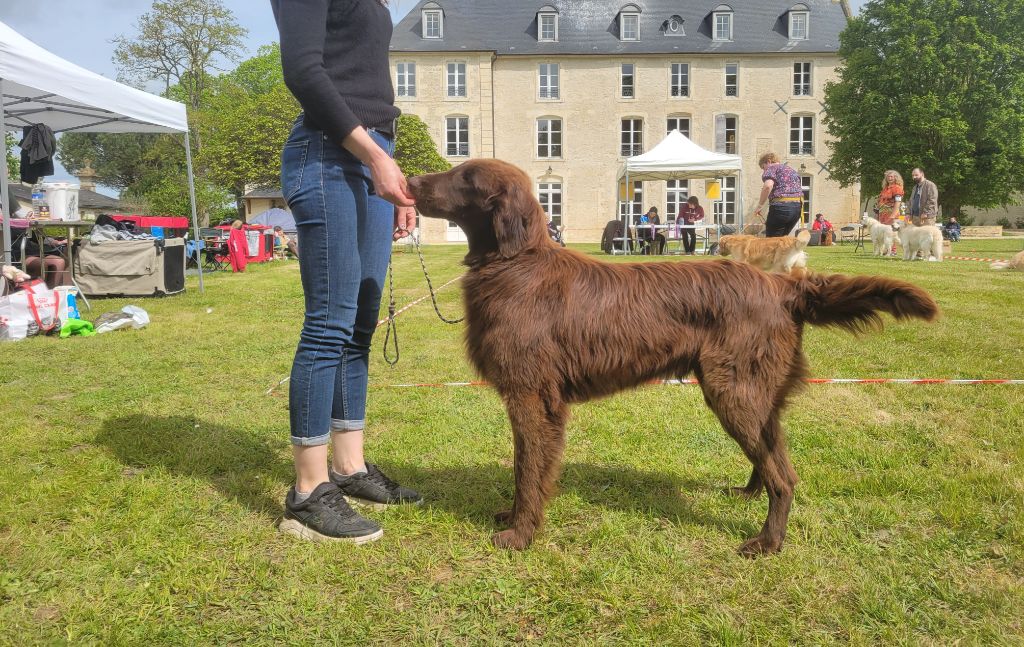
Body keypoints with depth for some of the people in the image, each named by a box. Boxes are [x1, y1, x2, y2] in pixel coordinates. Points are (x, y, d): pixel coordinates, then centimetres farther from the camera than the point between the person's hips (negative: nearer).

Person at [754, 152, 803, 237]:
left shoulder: (771, 168, 4)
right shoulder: (792, 170, 29)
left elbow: (768, 185, -17)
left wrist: (759, 206, -10)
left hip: (781, 205, -8)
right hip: (798, 207, 8)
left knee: (772, 239, -3)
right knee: (782, 237, 17)